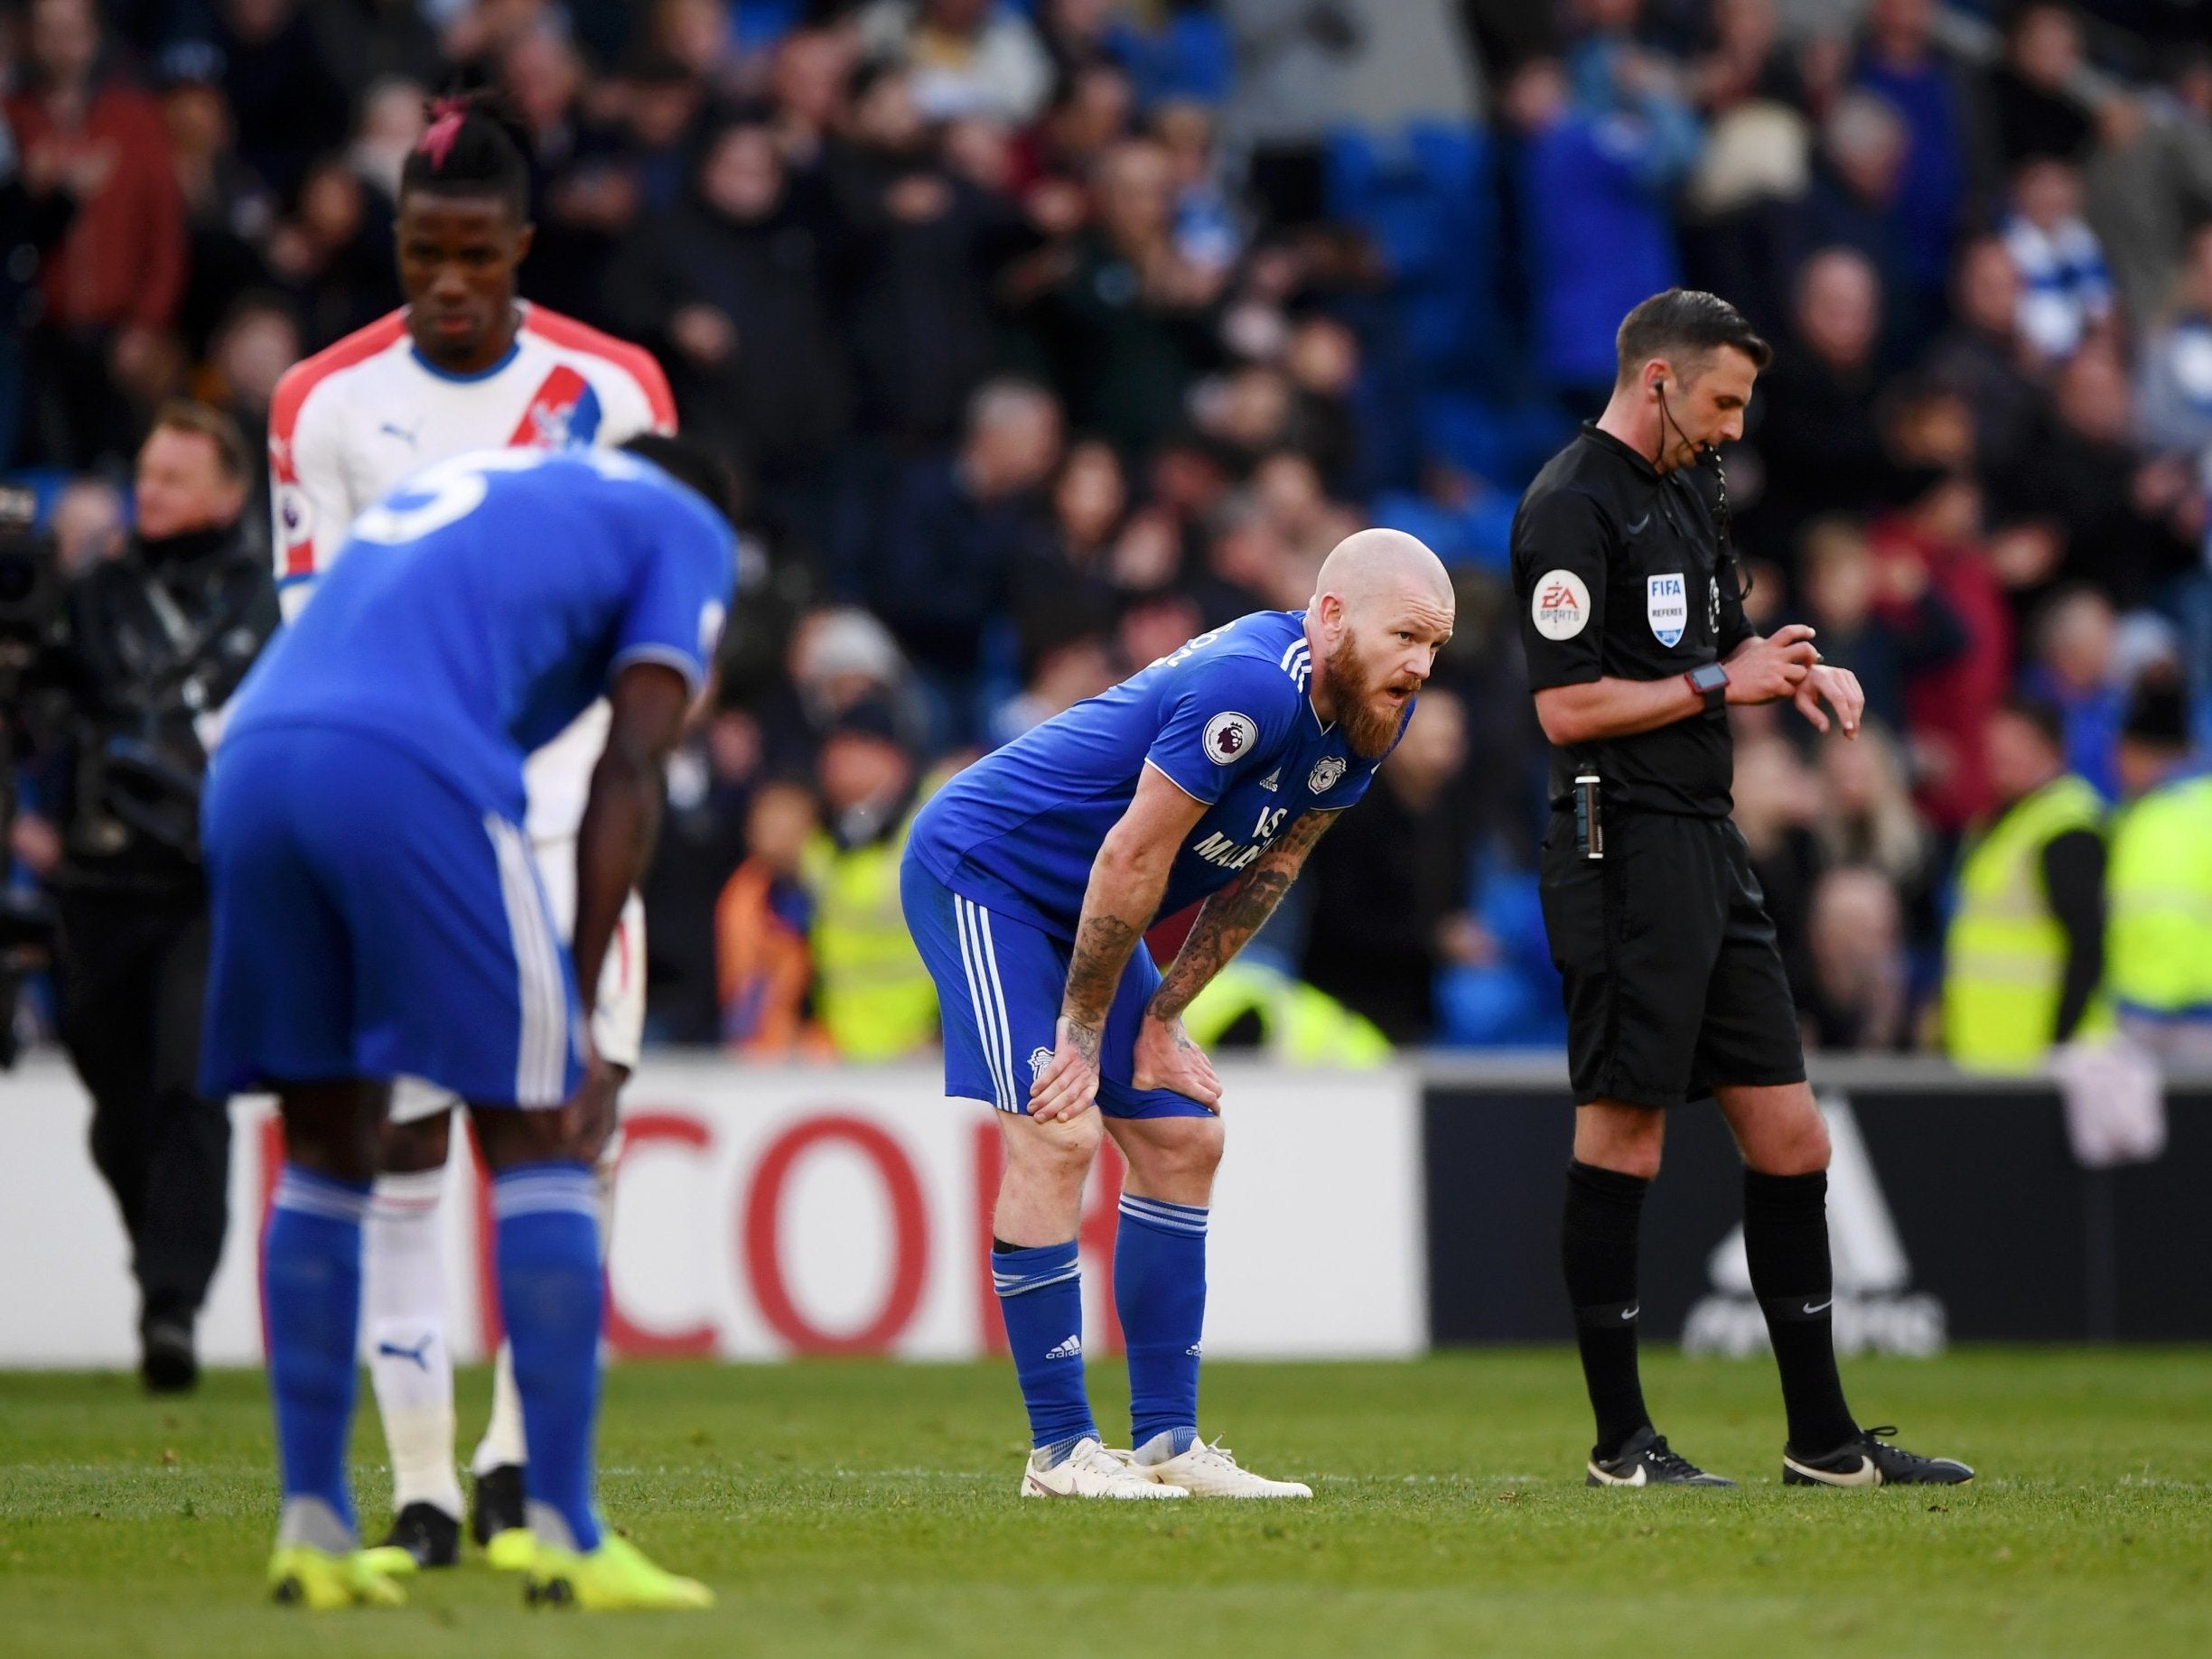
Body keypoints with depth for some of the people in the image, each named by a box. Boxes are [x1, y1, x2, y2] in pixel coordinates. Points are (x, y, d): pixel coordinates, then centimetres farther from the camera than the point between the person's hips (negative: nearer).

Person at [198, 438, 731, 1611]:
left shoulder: (455, 487, 38)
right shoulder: (687, 526, 20)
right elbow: (627, 770, 6)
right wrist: (580, 1011, 3)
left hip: (250, 764, 6)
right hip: (411, 768, -6)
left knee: (326, 1149, 16)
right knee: (536, 1141, 2)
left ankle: (313, 1529, 13)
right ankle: (567, 1539, -1)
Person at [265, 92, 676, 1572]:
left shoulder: (612, 390, 1)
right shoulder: (326, 403, 1)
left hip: (560, 817, 0)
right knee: (402, 1155, -2)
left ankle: (519, 1459, -1)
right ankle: (421, 1488, 2)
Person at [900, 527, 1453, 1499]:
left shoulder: (1365, 716, -3)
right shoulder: (1248, 689, -32)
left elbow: (1263, 873, 7)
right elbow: (1133, 859, -26)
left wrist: (1161, 1020, 5)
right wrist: (1081, 1033, -17)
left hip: (1078, 911, 10)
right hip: (977, 870, -10)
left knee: (1181, 1139, 6)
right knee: (1056, 1135, -18)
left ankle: (1166, 1440, 10)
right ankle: (1060, 1448, -13)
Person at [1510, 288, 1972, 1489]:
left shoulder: (1690, 491, 18)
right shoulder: (1570, 508, -11)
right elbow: (1568, 706, -18)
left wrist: (1794, 670, 11)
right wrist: (1721, 684, -11)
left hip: (1709, 848, 9)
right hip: (1623, 844, -9)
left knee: (1789, 1139, 7)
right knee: (1623, 1133, -5)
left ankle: (1823, 1438, 12)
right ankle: (1620, 1440, 2)